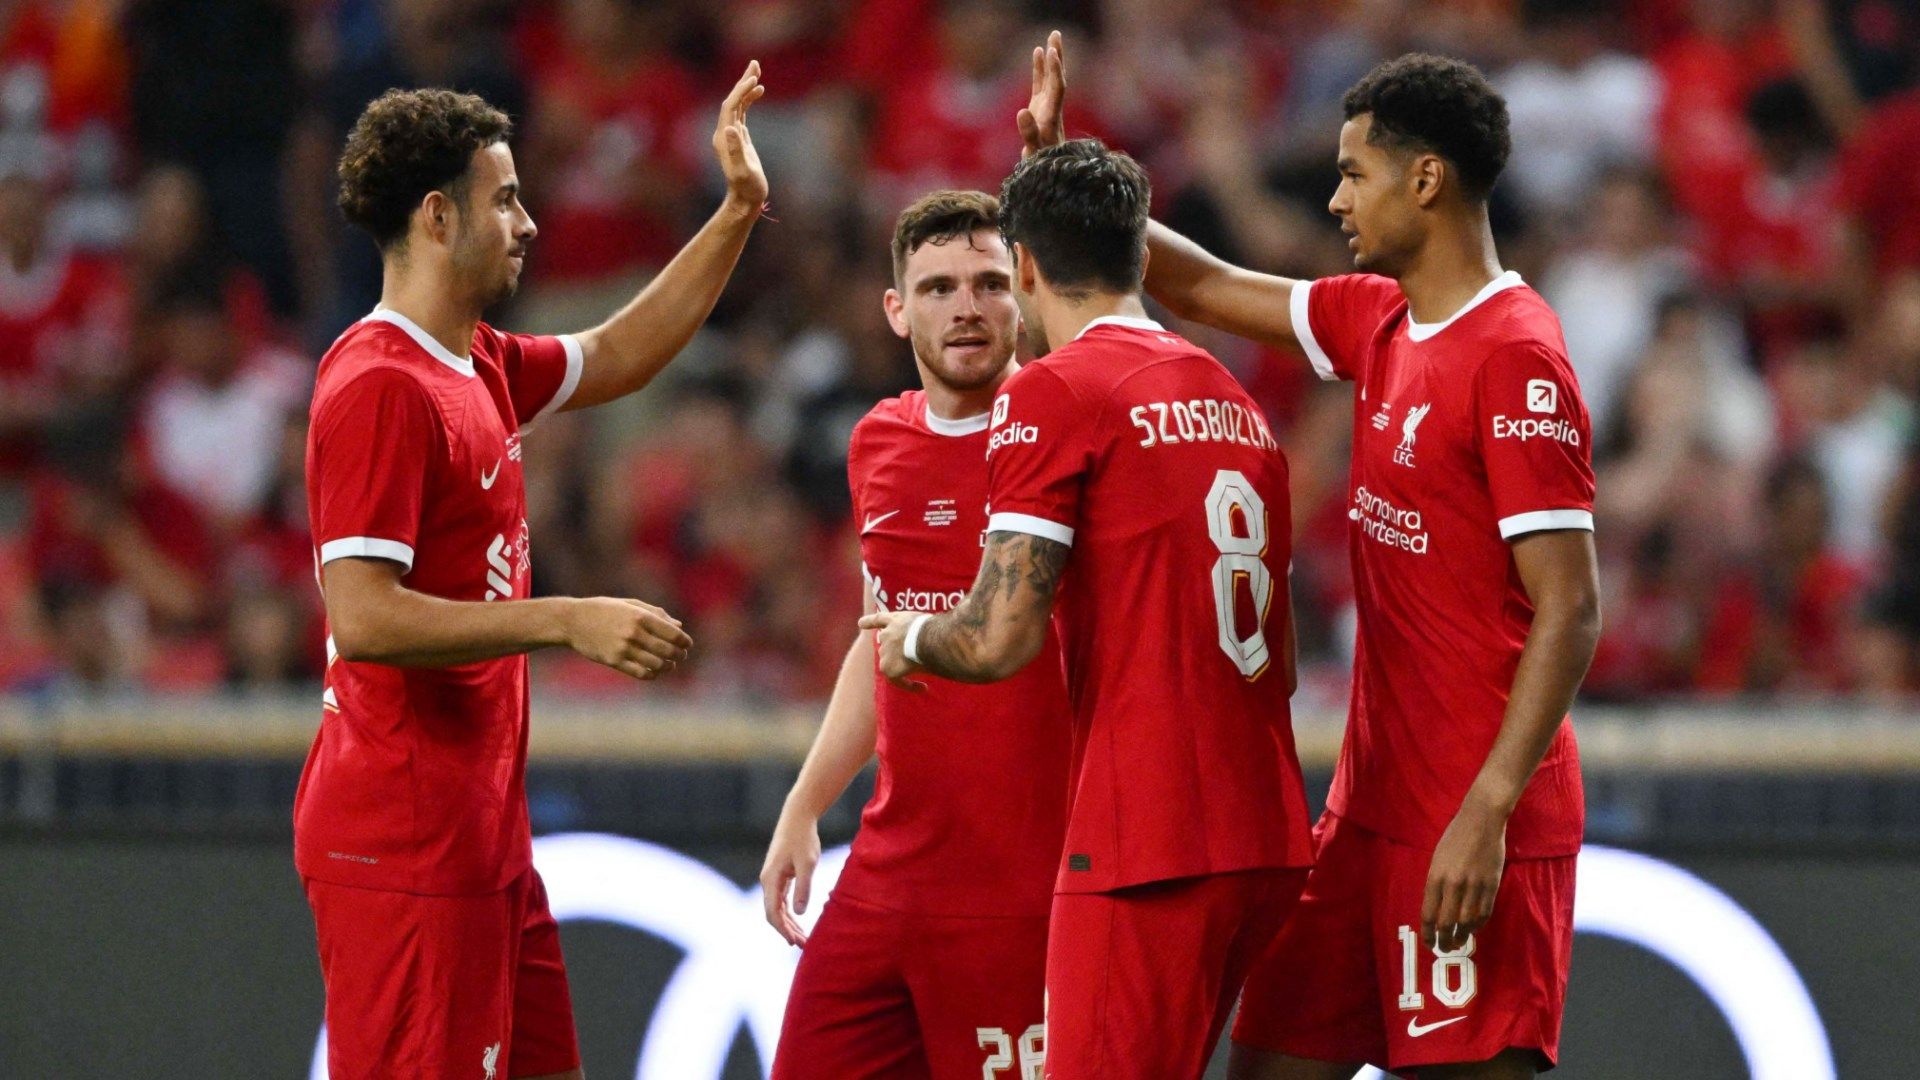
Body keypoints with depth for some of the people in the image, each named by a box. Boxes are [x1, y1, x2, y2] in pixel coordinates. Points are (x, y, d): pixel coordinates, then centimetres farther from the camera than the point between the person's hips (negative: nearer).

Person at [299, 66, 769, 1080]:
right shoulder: (379, 388, -16)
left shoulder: (479, 368, 13)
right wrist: (568, 622, -22)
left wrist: (738, 214, 26)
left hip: (481, 834, 10)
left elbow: (615, 356, 32)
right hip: (405, 840, -10)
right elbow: (362, 617, -23)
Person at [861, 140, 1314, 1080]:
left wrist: (912, 639, 8)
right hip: (1265, 843, 8)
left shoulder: (1052, 393, -7)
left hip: (1145, 850, -8)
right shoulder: (1235, 401, 18)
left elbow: (1001, 639, -14)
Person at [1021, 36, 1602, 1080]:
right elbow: (1207, 288, 27)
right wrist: (1058, 165, 21)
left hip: (1472, 827, -9)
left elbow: (1570, 611, -19)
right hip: (1373, 801, 9)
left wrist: (1485, 814, -24)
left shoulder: (1515, 358, -15)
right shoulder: (1378, 320, 11)